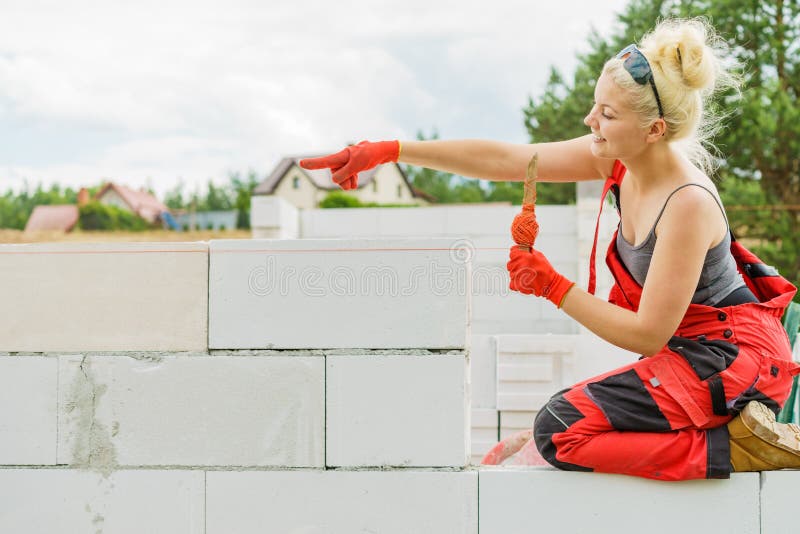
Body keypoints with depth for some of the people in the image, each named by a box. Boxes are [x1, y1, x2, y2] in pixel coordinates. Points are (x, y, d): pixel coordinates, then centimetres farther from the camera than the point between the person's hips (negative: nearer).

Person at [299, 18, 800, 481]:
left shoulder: (687, 204, -26)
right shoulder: (618, 160, -4)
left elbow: (647, 334, -22)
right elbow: (503, 159, -1)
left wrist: (553, 286, -18)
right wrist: (388, 150, -3)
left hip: (732, 360, -9)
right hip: (689, 351, 9)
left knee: (560, 430, -19)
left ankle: (736, 446, -12)